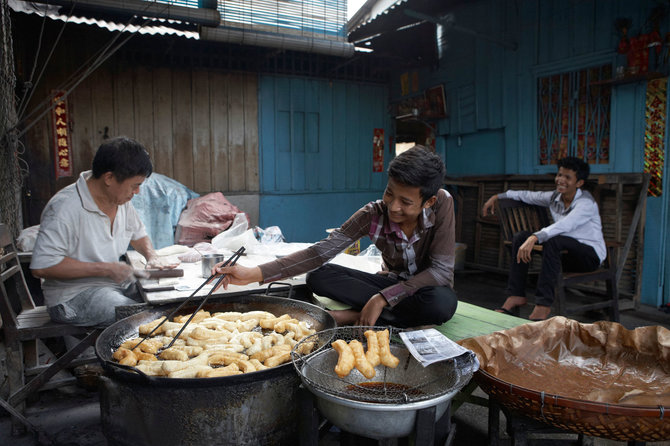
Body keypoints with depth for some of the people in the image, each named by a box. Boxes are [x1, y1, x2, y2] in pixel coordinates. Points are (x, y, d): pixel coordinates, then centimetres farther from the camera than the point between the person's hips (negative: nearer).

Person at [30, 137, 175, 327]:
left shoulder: (121, 199, 5)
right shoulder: (65, 207, -21)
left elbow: (138, 234, 22)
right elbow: (41, 266, -25)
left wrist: (152, 256, 0)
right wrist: (105, 268, -23)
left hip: (116, 283, 8)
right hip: (73, 295, -8)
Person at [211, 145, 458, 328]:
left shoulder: (442, 203, -25)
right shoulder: (373, 214, -18)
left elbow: (441, 270, -25)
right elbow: (321, 251, -23)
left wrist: (382, 298, -34)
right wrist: (255, 273, -34)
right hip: (392, 282, 2)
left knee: (443, 302, -40)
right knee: (319, 276, -20)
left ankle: (353, 316, -24)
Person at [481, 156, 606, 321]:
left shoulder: (586, 203, -18)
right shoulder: (555, 197, 4)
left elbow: (564, 226, -36)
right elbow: (527, 195, 20)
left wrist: (534, 238, -49)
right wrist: (498, 197, 18)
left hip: (591, 254, -7)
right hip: (563, 252, 7)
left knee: (552, 240, -37)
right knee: (521, 236, -10)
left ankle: (543, 304, -37)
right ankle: (516, 295, -14)